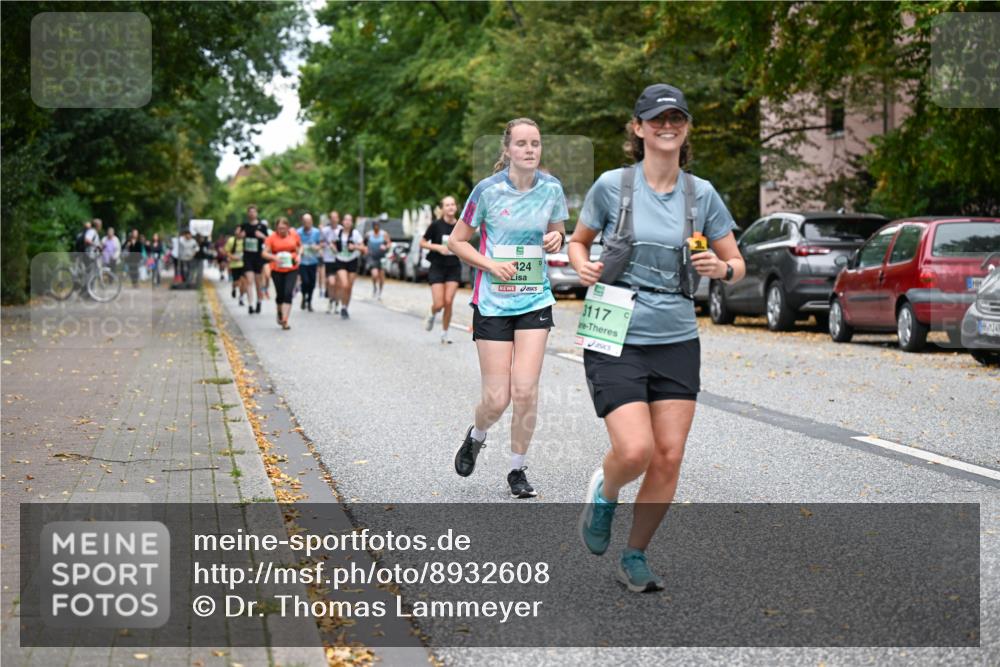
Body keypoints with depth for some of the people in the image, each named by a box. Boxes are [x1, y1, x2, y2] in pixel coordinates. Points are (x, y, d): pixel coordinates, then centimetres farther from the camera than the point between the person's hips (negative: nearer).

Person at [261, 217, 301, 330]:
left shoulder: (294, 234, 1)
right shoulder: (272, 237, -5)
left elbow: (300, 246, 17)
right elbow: (264, 253, -6)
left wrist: (299, 255, -3)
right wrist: (274, 257, -24)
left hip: (292, 269, 0)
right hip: (277, 270, 0)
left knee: (288, 293, -13)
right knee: (280, 294, 7)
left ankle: (284, 320, -13)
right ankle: (280, 313, 37)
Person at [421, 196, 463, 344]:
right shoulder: (436, 225, -9)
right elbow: (422, 243, -2)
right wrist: (438, 247, -16)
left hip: (454, 267, 2)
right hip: (437, 267, -2)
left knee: (448, 302, -7)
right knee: (439, 304, -7)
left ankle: (444, 334, 10)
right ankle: (432, 315, 31)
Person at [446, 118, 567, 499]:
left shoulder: (551, 188, 1)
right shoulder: (488, 190, -8)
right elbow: (456, 241, 1)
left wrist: (557, 239, -6)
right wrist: (490, 264, -14)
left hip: (535, 301, 2)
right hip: (492, 303, -2)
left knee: (526, 390, -8)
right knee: (497, 399, -4)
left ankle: (517, 469, 11)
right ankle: (476, 437, 31)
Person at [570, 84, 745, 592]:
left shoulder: (702, 194, 4)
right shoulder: (612, 185, -2)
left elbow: (736, 264, 13)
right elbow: (579, 240, 13)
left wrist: (722, 269, -10)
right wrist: (583, 267, -8)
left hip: (677, 343, 3)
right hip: (616, 340, -3)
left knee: (669, 458, 0)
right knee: (635, 450, -17)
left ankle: (635, 558, 19)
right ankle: (604, 493, 20)